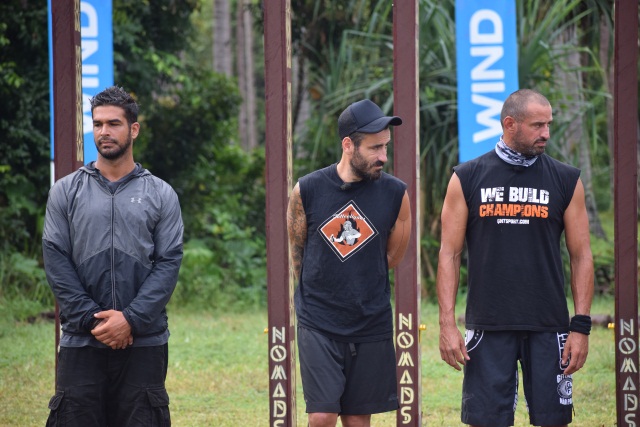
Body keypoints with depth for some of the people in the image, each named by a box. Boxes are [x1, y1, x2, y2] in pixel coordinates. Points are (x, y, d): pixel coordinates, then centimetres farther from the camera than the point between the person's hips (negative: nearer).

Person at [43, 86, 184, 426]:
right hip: (80, 343, 0)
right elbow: (56, 261, 0)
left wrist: (131, 319, -13)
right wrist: (91, 319, -10)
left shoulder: (160, 194, 7)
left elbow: (169, 262, -1)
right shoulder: (66, 191, 7)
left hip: (144, 341, 0)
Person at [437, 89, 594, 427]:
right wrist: (447, 324, -6)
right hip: (488, 326, -1)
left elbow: (581, 256, 5)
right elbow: (449, 254, 3)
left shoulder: (565, 181, 5)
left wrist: (581, 326, -2)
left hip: (548, 326, 1)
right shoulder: (467, 179, 3)